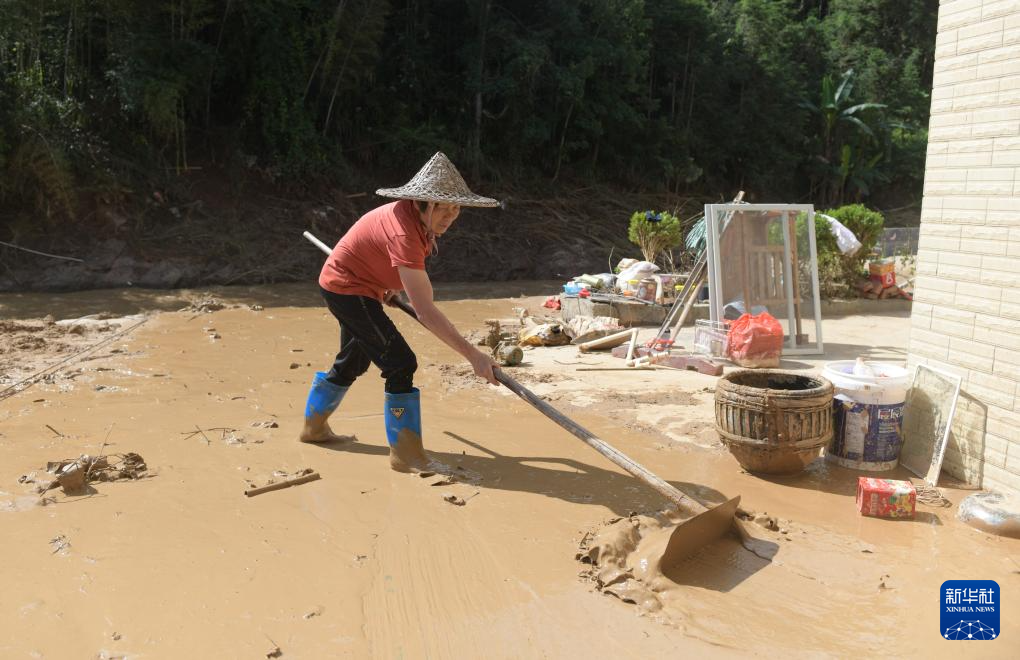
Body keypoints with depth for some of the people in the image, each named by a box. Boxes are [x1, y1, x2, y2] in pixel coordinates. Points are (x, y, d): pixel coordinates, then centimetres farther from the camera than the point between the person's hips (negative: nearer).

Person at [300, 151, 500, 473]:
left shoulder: (419, 216, -9)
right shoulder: (402, 232, -36)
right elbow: (425, 311, -41)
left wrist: (392, 283, 11)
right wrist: (473, 356, -44)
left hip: (358, 287, 10)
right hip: (346, 287, -10)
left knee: (353, 362, 25)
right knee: (401, 363, -16)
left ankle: (314, 426, 45)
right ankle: (405, 455, -7)